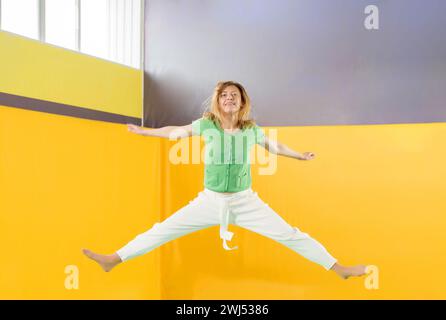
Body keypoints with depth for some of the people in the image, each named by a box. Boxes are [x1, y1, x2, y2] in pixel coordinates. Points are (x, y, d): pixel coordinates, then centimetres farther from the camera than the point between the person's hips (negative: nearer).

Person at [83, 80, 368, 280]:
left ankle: (340, 269, 7)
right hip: (210, 201, 0)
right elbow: (176, 132, 9)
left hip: (245, 201, 0)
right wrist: (143, 132, 20)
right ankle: (114, 260, 10)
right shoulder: (207, 124, -7)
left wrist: (299, 156, 30)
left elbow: (273, 145, 16)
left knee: (290, 235, -2)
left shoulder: (251, 128, -4)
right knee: (163, 230, -1)